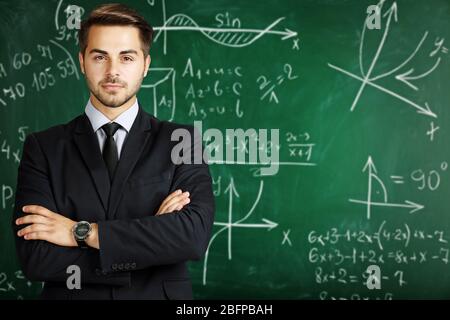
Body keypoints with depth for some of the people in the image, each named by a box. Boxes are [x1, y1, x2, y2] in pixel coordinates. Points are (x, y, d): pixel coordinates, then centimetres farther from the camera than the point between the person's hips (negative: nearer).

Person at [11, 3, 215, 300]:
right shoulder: (43, 148, -5)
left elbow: (195, 234, -20)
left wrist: (83, 232, -19)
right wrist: (153, 234, -19)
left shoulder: (181, 141, -6)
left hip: (159, 293, 0)